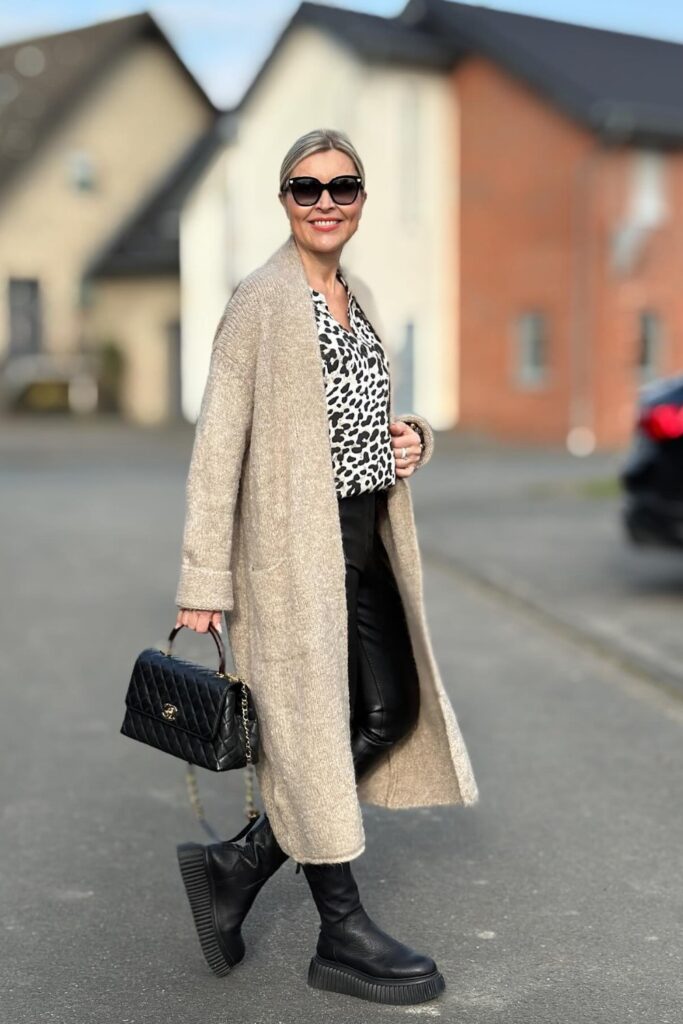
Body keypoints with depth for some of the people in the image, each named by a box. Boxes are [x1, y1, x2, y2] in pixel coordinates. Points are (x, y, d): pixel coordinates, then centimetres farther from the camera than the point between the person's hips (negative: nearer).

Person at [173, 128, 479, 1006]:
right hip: (295, 540, -9)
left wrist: (412, 437, 2)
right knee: (312, 724, 1)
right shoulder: (261, 300, -10)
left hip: (364, 539, 9)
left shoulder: (359, 298, 14)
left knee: (394, 712, 9)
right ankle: (342, 935, 16)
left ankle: (238, 866, 19)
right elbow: (220, 441, -14)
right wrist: (203, 580, -17)